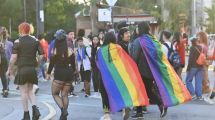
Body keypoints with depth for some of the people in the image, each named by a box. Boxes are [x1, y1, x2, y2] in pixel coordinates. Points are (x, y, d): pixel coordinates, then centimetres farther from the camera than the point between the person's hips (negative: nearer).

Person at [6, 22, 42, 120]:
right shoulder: (35, 41, 6)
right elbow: (42, 55, 2)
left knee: (24, 92, 3)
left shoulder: (18, 41, -6)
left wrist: (9, 69, -2)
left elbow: (13, 57, -11)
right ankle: (35, 108, -5)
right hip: (32, 69, 4)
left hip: (22, 69, -4)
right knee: (30, 91, 16)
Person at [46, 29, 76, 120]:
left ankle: (63, 110, -10)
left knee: (55, 93, 11)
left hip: (59, 74, -4)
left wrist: (48, 73, 10)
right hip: (69, 74, 4)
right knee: (65, 95, 13)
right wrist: (72, 72, 23)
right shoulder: (70, 51, 0)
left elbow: (51, 63, -3)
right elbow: (73, 64, 8)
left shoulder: (54, 51, -8)